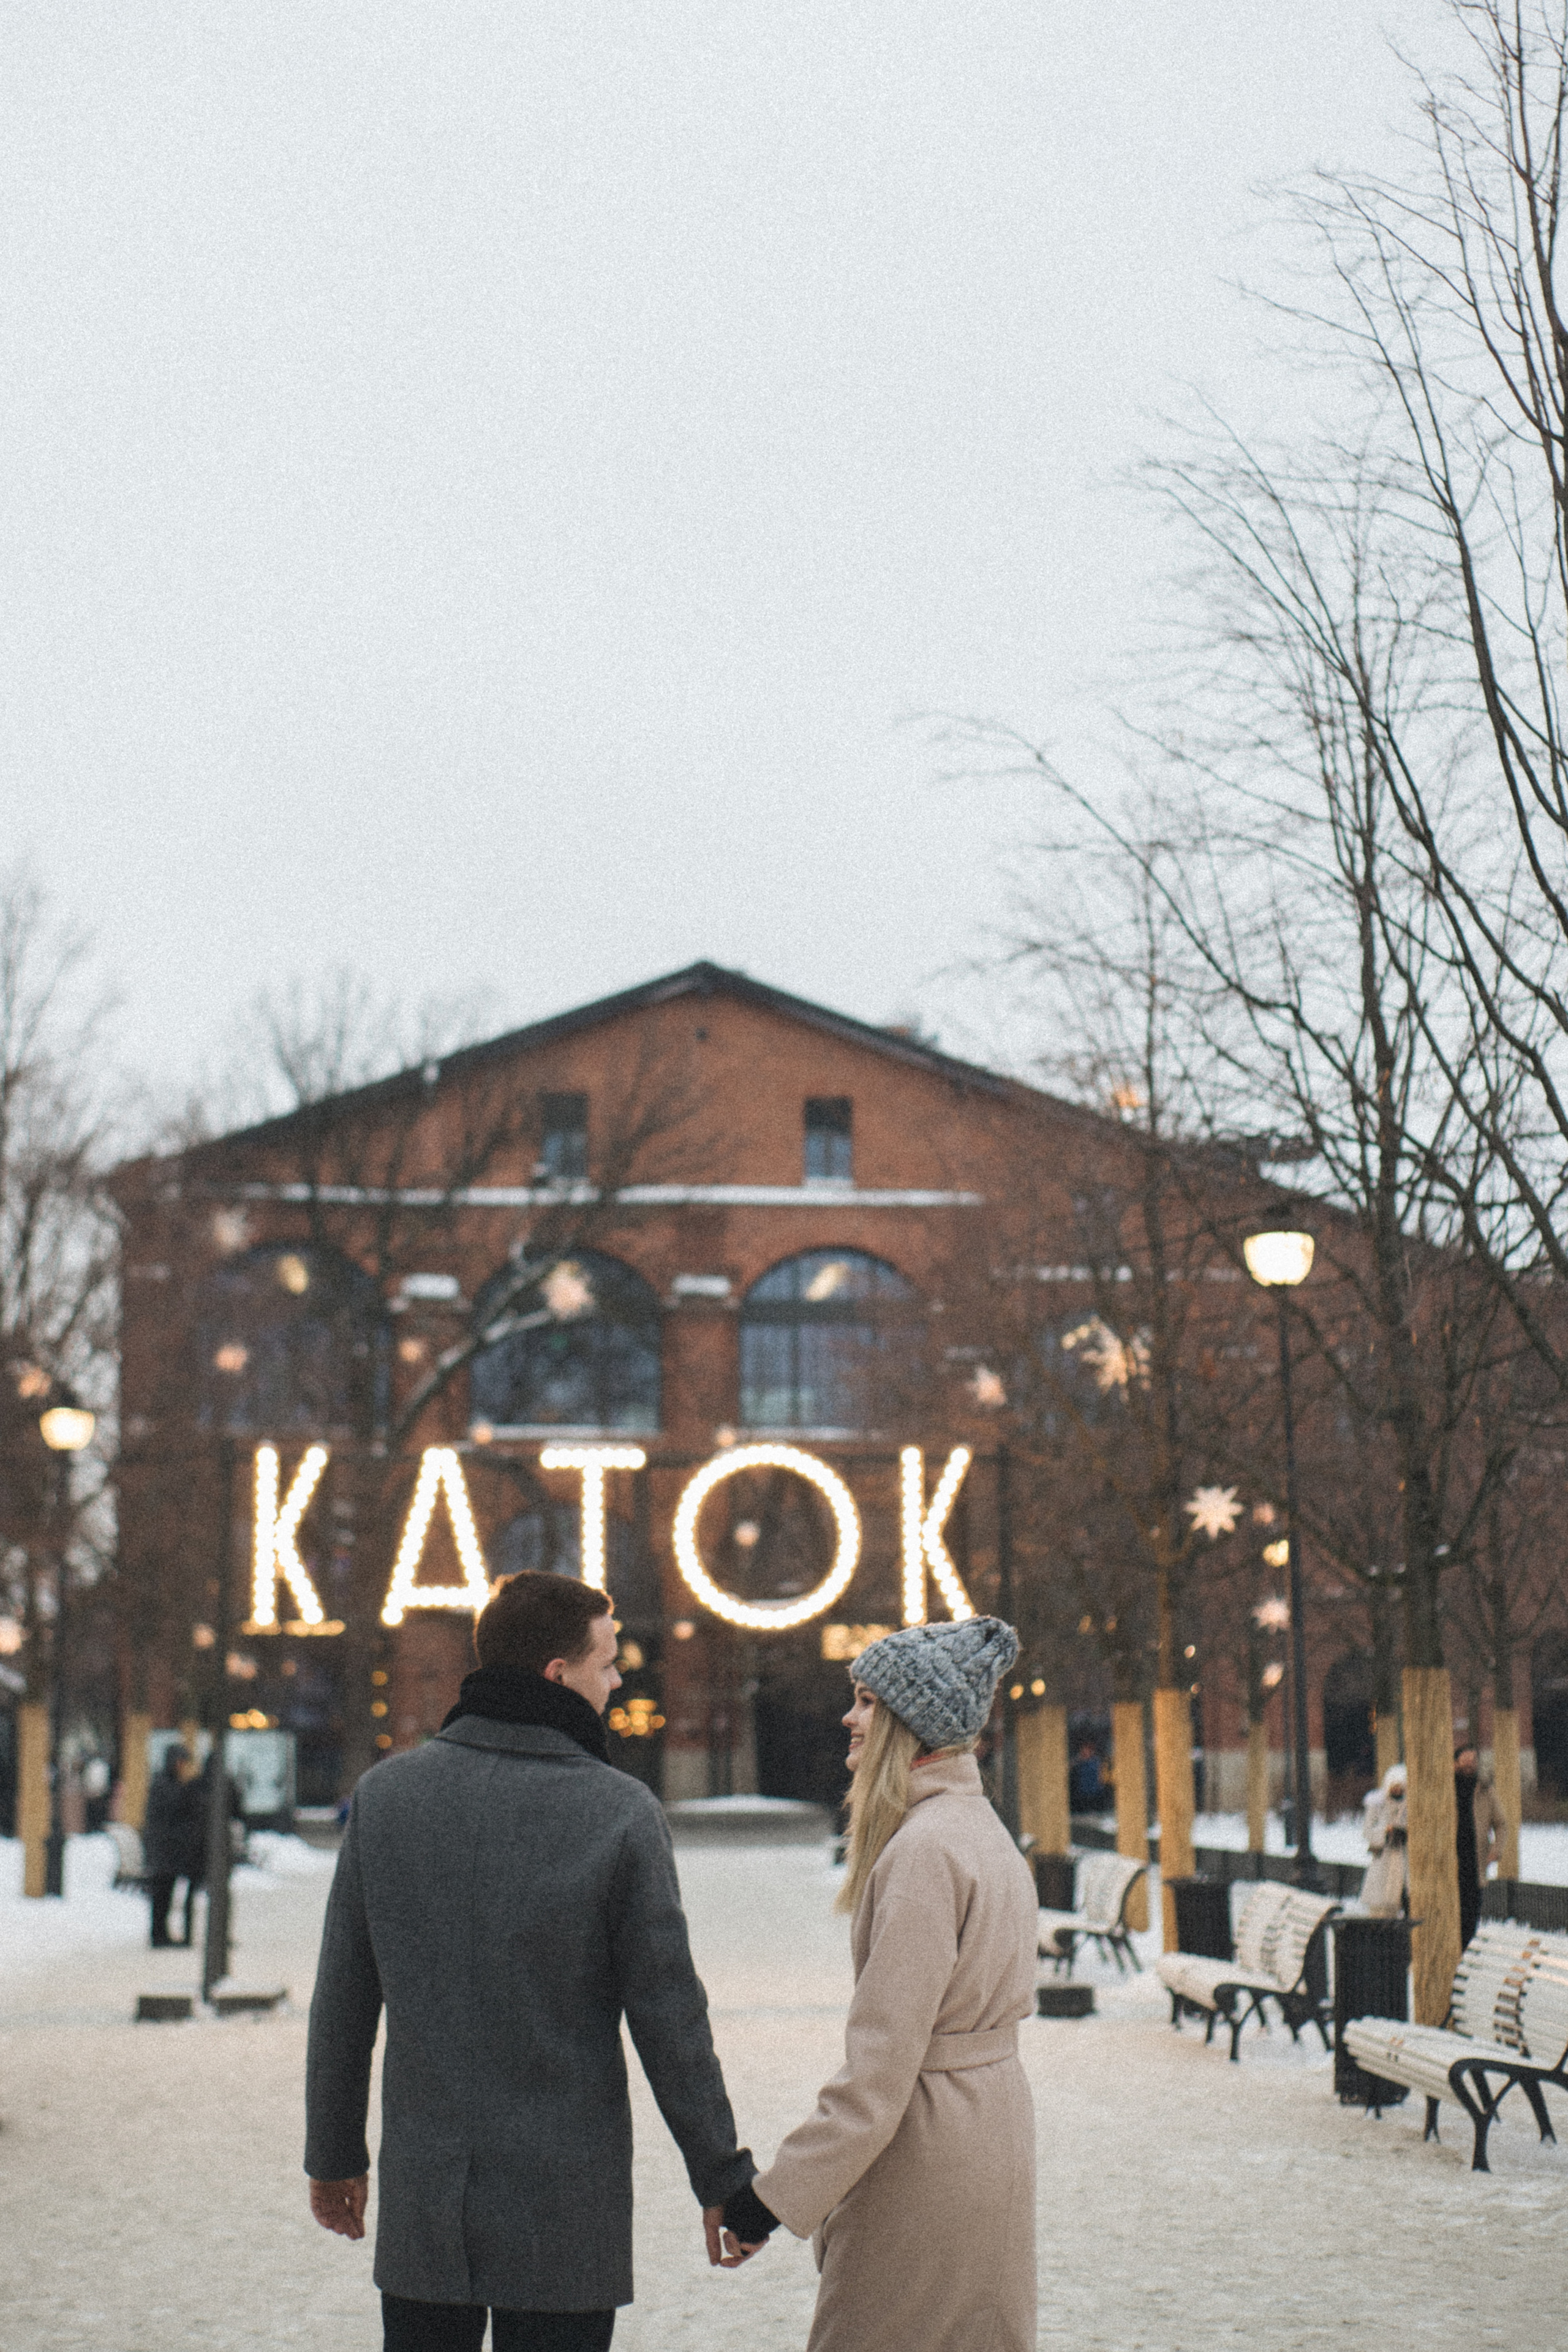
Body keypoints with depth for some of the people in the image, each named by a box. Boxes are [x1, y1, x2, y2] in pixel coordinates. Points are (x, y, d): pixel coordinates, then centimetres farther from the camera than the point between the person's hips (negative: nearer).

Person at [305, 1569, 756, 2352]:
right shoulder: (621, 1813, -12)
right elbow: (668, 2016, -9)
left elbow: (342, 2001, 4)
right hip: (564, 2210, -3)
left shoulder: (385, 1793, -1)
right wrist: (721, 2176, 1)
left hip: (420, 2199, 3)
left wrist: (334, 2154, 15)